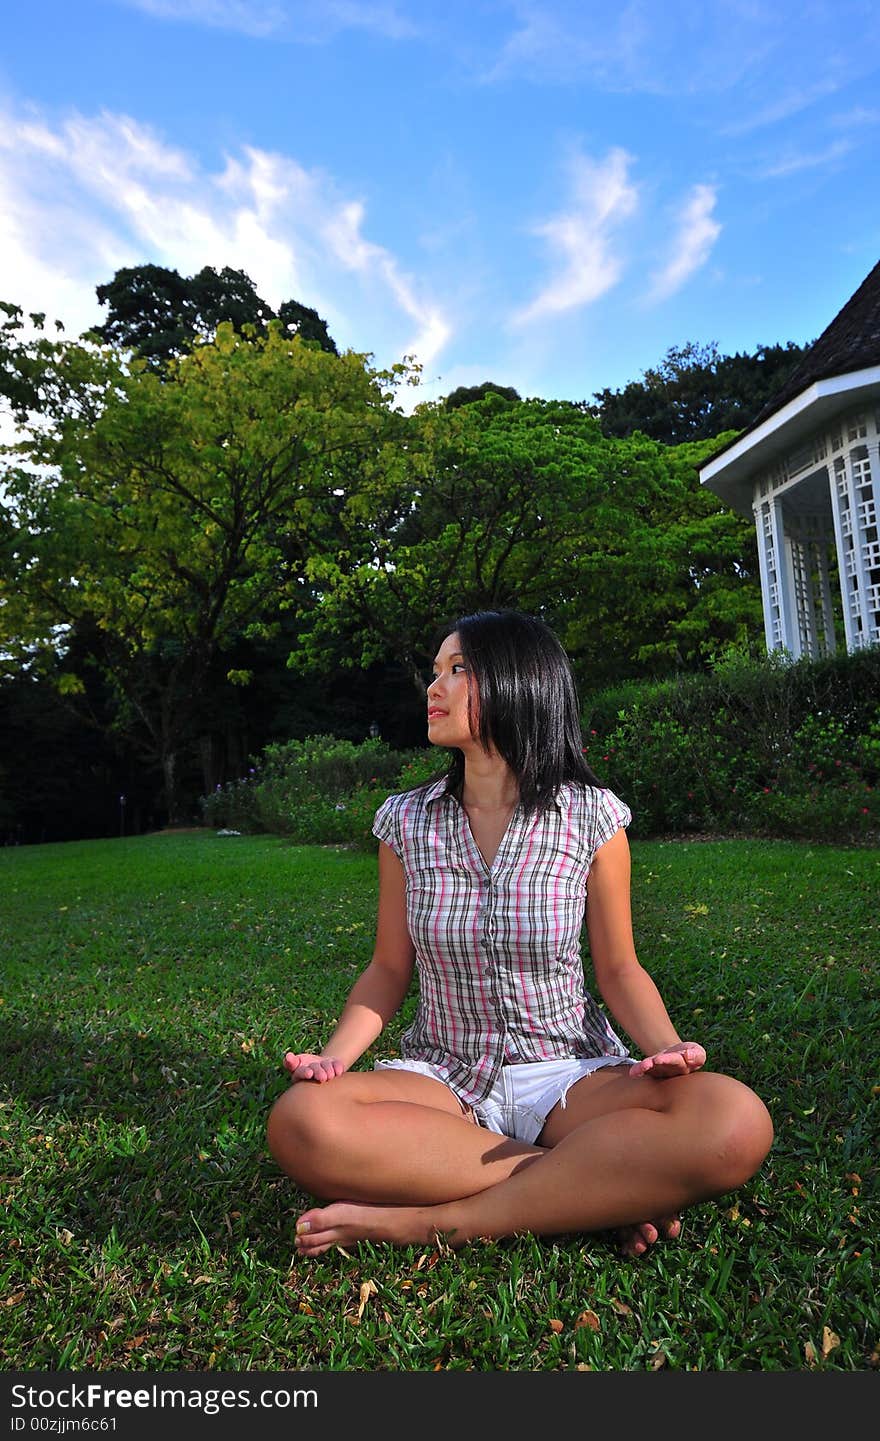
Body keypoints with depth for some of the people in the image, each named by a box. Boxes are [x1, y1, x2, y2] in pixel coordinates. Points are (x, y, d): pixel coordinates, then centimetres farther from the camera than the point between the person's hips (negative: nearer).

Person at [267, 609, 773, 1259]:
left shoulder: (590, 816, -4)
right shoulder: (405, 821, 1)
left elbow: (618, 967, 3)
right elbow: (390, 969, 6)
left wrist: (666, 1047, -16)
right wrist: (336, 1054, -12)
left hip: (567, 1074, -1)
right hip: (443, 1077, 2)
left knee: (735, 1122, -30)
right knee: (301, 1119, -31)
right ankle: (606, 1193, -18)